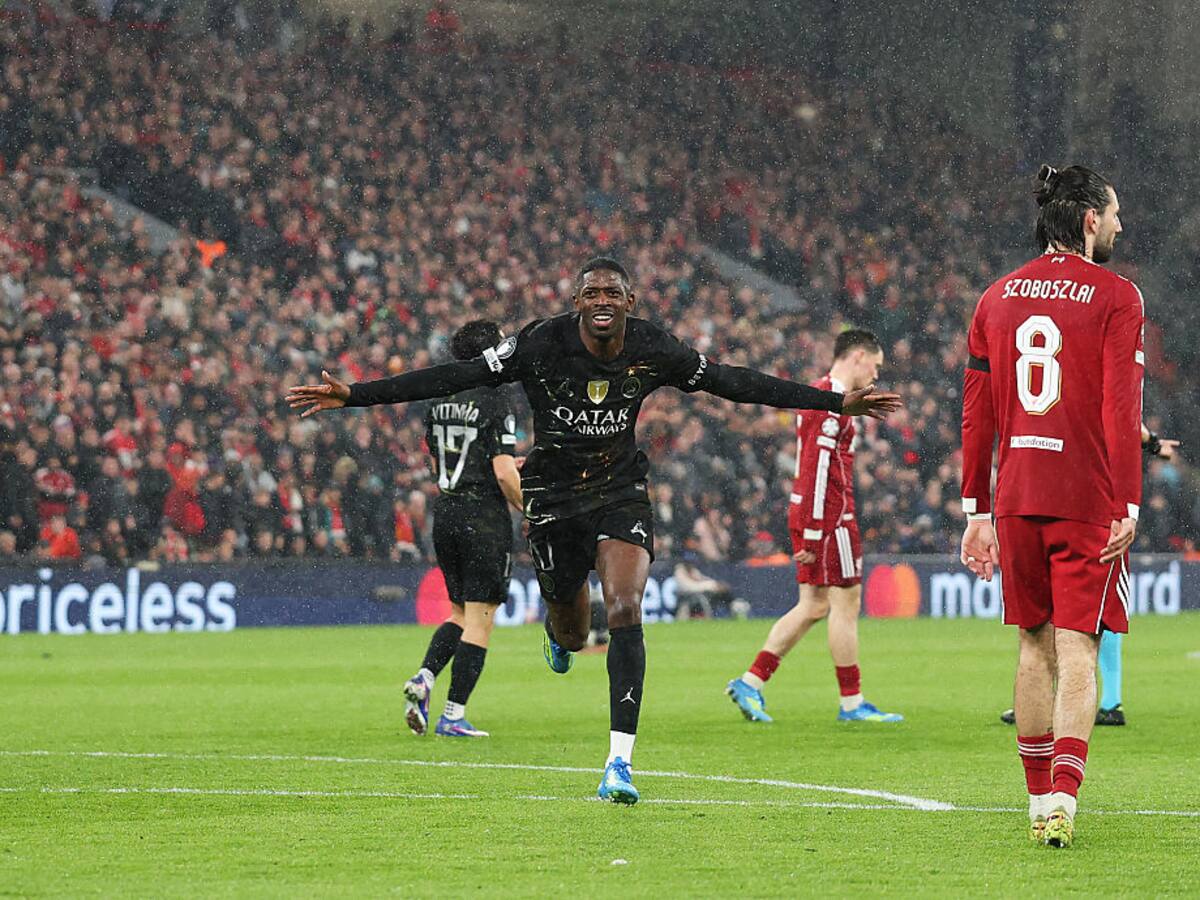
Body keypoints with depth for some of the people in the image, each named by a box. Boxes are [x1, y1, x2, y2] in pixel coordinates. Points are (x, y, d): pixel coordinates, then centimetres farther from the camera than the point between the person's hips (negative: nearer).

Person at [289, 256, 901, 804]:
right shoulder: (541, 345, -17)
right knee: (571, 635, 8)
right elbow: (455, 378, -17)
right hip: (553, 496, 0)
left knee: (625, 610, -21)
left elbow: (735, 383, -1)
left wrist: (838, 403, 0)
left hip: (621, 493, 0)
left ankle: (619, 758, -19)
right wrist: (352, 396, -22)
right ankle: (560, 634, 52)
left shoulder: (654, 351, -11)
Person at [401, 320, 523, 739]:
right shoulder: (495, 406, -13)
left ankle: (424, 677, -3)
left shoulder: (439, 404, 9)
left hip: (445, 513, 7)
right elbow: (504, 474, -19)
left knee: (460, 613, 19)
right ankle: (454, 716, -2)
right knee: (479, 621, 0)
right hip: (484, 519, -7)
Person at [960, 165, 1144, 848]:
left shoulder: (998, 298, 11)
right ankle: (1063, 798, -19)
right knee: (1077, 649, -6)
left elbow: (977, 415, 11)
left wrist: (978, 512, 15)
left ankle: (1040, 801, 16)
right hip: (1089, 502, -5)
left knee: (1036, 645, 14)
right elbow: (1121, 410, -12)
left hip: (1017, 498, 5)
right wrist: (1128, 507, -12)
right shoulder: (1115, 297, -4)